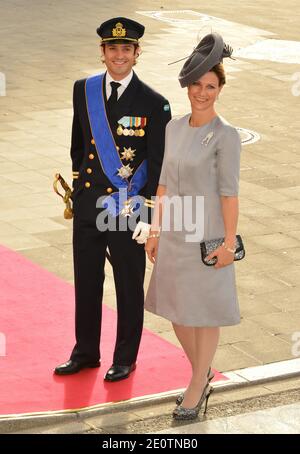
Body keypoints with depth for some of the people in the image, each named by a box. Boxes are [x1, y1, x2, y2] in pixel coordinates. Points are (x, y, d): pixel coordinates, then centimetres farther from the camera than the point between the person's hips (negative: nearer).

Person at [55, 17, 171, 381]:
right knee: (86, 283, 13)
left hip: (129, 211, -4)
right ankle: (85, 352, 29)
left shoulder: (154, 104, -8)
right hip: (87, 207, 4)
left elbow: (159, 166, -8)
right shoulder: (84, 91, 4)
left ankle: (125, 359, 23)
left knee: (129, 288, 8)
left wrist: (148, 214, -12)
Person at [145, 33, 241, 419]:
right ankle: (203, 374, 36)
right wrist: (156, 230, 9)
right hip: (175, 235, 6)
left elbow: (229, 192, -14)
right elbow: (165, 183, 10)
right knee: (176, 310, 15)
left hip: (208, 237, -6)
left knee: (203, 313, 5)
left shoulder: (226, 135, -15)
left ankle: (195, 391, 19)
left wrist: (229, 243, -15)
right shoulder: (174, 128, 4)